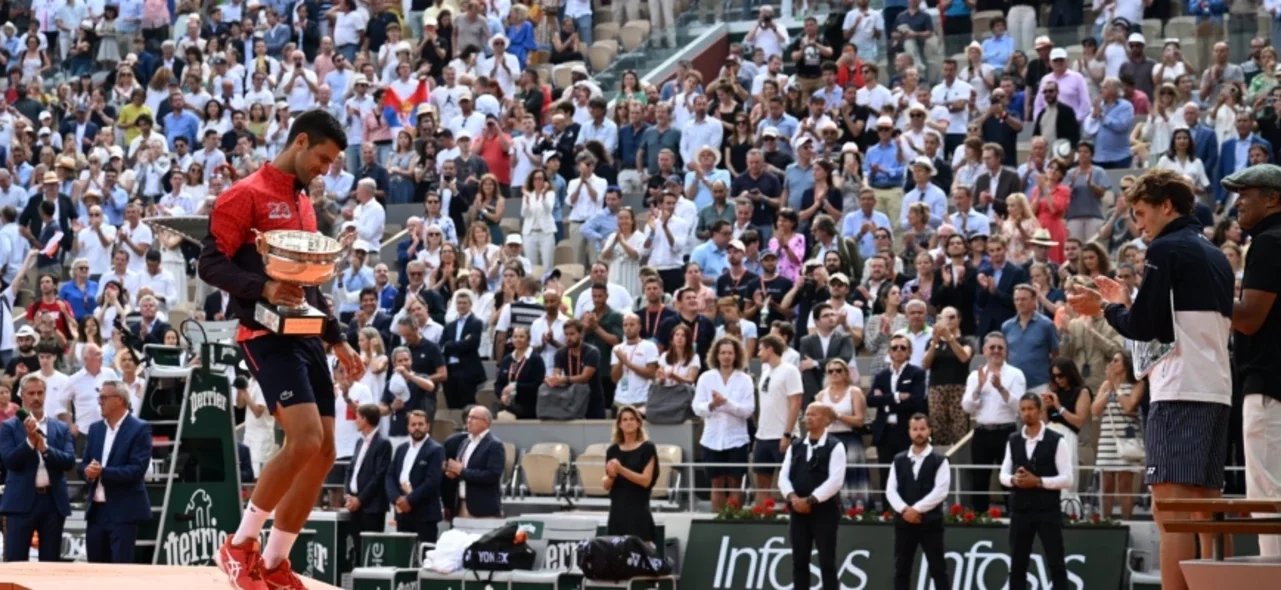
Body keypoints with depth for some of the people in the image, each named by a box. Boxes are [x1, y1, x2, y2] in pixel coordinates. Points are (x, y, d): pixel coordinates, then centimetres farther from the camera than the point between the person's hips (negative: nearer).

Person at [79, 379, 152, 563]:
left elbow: (137, 470, -16)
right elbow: (83, 464, 12)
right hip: (96, 510, 7)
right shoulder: (95, 428, 14)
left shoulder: (140, 429, -7)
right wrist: (88, 471, -12)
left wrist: (102, 472, -22)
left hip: (124, 511, -7)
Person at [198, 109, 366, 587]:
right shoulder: (247, 196, -6)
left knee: (323, 451, 2)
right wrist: (263, 288, -26)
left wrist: (336, 338, 22)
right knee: (305, 439, -21)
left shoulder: (304, 206, 21)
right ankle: (241, 543, -6)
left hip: (306, 337, 9)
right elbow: (211, 263, -13)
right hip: (267, 336, -9)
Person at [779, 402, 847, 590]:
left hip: (825, 510, -5)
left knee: (826, 561, -2)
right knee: (799, 561, 7)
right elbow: (783, 476, 5)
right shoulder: (796, 446, 11)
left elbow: (835, 480, -15)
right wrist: (792, 497, -14)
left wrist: (810, 500, -19)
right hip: (798, 511, 5)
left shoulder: (835, 447, -5)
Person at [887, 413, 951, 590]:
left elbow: (940, 491, -12)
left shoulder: (939, 460, -2)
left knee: (938, 569, -1)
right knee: (901, 569, 7)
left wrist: (917, 509, -16)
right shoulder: (899, 460, 9)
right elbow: (890, 490, 2)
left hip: (930, 522, -4)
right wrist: (904, 509, -14)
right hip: (904, 521, 4)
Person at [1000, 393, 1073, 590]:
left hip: (1048, 510, -4)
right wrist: (1013, 480, -12)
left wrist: (1038, 481, -19)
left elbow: (1067, 479, -9)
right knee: (1017, 564, 7)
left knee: (1055, 563, -2)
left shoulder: (1055, 441, -6)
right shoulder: (1013, 441, 9)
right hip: (1020, 509, 4)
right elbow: (1003, 474, 11)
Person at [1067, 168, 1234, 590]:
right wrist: (1127, 305, 25)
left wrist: (1107, 308, 8)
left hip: (1180, 391, -9)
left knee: (1170, 507, -12)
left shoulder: (1166, 250, -6)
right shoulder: (1215, 256, 19)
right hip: (1217, 392, 9)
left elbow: (1144, 326, -10)